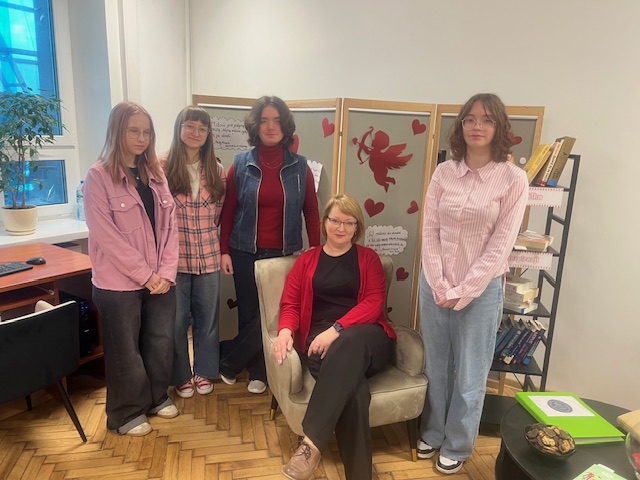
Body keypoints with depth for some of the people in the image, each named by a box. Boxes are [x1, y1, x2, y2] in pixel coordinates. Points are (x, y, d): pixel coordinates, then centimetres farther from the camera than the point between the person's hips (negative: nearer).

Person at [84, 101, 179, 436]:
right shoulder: (99, 175, -10)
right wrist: (146, 275, -15)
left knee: (161, 342, 16)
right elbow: (105, 235, -15)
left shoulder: (155, 173, 8)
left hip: (160, 279, 5)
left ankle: (157, 397, 38)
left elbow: (169, 224, 4)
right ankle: (126, 413, 30)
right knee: (125, 350, 10)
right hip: (119, 282, -5)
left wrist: (166, 272, -6)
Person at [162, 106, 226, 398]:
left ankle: (204, 371, 33)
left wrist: (206, 231, 7)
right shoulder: (163, 168, -7)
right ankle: (180, 376, 29)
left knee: (207, 317, 13)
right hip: (175, 257, -3)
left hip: (208, 256, 3)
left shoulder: (216, 170, 5)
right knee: (176, 319, 9)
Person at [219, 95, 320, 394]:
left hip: (285, 254, 0)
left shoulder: (299, 167, 0)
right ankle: (255, 370, 31)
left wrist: (317, 253, 1)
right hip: (246, 253, 0)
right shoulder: (241, 164, 0)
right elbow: (228, 211, 2)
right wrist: (224, 251, -1)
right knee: (248, 313, 8)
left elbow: (311, 212, 3)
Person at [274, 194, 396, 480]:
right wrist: (285, 330, -13)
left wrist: (337, 329, -17)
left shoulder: (368, 258, 16)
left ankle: (312, 443, -40)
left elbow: (374, 303, 0)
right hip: (320, 339, 0)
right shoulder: (307, 260, 19)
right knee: (353, 388, -34)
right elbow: (290, 304, 13)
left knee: (349, 344, -39)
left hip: (367, 338, 0)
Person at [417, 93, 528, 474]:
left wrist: (462, 292, -12)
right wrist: (439, 285, -8)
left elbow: (500, 244, -11)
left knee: (469, 373, 11)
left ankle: (458, 446, 33)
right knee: (436, 365, 16)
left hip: (482, 289, -2)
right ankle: (432, 432, 38)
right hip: (435, 285, 3)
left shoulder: (513, 178, -8)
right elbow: (430, 232, 0)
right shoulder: (444, 172, 1)